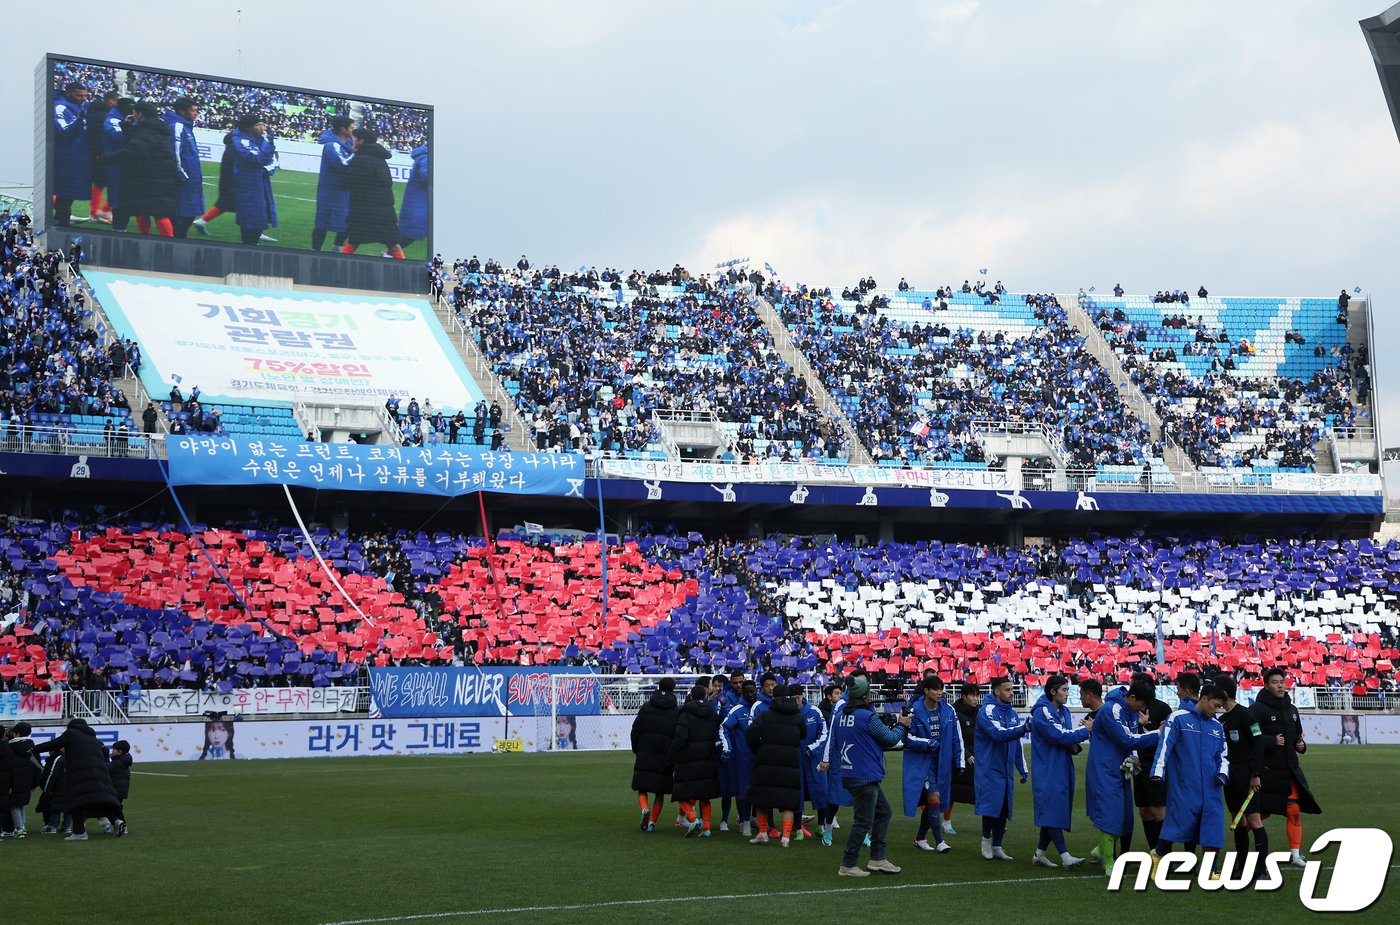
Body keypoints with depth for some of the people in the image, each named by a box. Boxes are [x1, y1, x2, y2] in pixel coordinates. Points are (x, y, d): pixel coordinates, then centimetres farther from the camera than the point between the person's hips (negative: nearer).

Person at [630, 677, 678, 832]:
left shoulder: (646, 707, 3)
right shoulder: (676, 711, 0)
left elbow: (635, 730, 3)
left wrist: (636, 750, 14)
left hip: (644, 754, 0)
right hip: (664, 755, 0)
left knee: (642, 789, 7)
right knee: (660, 792, 11)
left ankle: (645, 809, -20)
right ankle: (653, 822, 7)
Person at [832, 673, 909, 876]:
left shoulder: (840, 715, 6)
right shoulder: (868, 717, -18)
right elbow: (891, 739, -10)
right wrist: (901, 726, 11)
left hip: (848, 774, 9)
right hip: (864, 776, -9)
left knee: (884, 812, 18)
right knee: (864, 821, -1)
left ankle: (877, 859, 19)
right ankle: (848, 865, 3)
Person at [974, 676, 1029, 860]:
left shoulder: (1012, 712, 13)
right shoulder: (988, 711, -12)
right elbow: (999, 734, -27)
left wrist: (1022, 768, 18)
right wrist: (1022, 729, -38)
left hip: (1006, 769, 7)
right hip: (990, 769, -7)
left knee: (1004, 808, 7)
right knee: (992, 803, -12)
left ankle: (996, 847, 16)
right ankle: (986, 839, 8)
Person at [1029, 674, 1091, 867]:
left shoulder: (1064, 712, 15)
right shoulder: (1041, 713, -13)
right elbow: (1059, 736, -21)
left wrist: (1075, 747, -3)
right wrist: (1085, 730, -14)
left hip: (1062, 770, 9)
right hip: (1047, 771, -9)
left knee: (1054, 813, 9)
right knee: (1052, 811, -11)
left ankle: (1039, 854, 16)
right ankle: (1065, 856, -14)